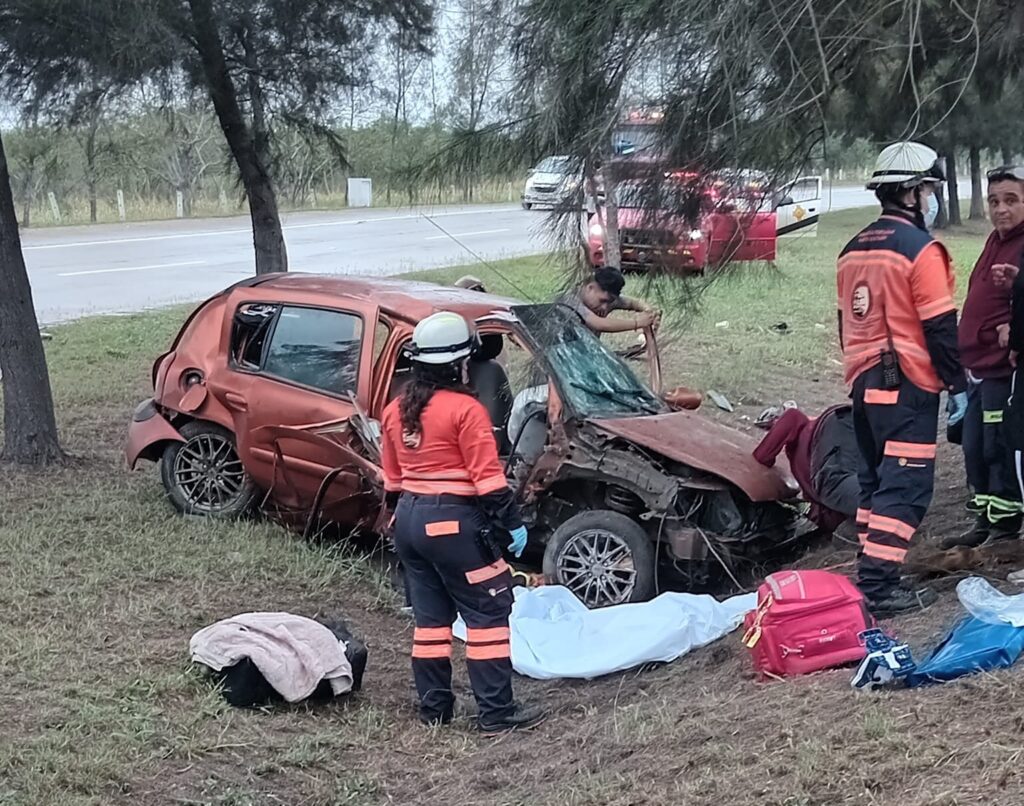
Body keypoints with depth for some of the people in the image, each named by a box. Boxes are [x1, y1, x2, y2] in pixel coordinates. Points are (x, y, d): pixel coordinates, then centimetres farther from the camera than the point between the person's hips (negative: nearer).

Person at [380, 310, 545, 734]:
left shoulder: (396, 411, 9)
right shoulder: (465, 409, -14)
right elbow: (487, 476, -16)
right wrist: (513, 522, -10)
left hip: (409, 519, 8)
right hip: (454, 522, -8)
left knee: (430, 614, 15)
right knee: (488, 611, -1)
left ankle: (433, 707, 19)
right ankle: (497, 712, -1)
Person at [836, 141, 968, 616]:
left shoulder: (853, 250, 12)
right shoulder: (920, 249, -13)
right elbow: (940, 327, -14)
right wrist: (957, 385, -7)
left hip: (863, 382, 8)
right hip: (908, 385, -8)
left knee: (874, 480, 16)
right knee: (905, 487, -7)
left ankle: (871, 574, 21)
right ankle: (878, 586, -11)